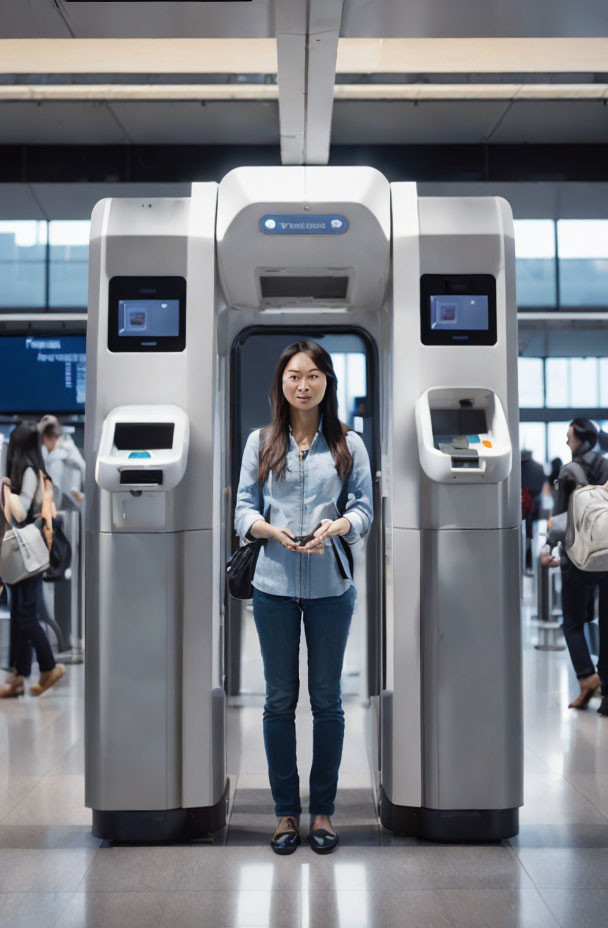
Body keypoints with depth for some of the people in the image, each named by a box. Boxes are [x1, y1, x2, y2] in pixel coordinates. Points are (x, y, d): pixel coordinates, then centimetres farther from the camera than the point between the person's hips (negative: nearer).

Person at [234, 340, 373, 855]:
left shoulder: (349, 443, 3)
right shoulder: (261, 442, 5)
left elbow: (365, 509, 1)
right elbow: (244, 510, 3)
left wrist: (337, 525, -19)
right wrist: (271, 530, -17)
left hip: (330, 586, 0)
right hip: (275, 585, 1)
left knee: (327, 700, 8)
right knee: (280, 699, 7)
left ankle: (323, 808, 21)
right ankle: (286, 809, 20)